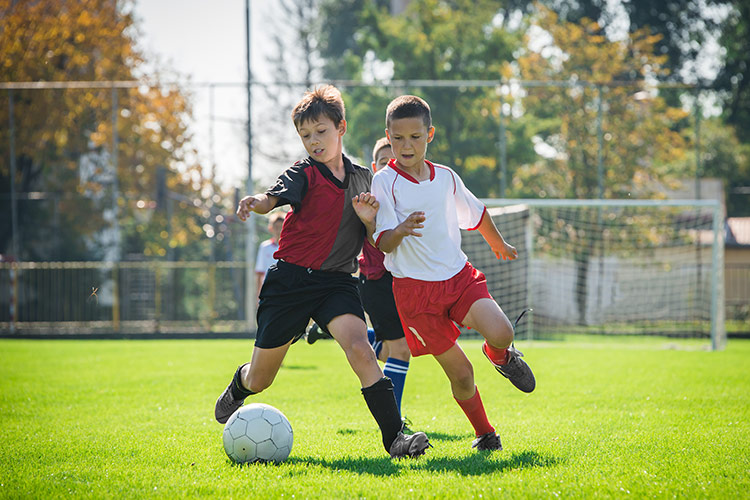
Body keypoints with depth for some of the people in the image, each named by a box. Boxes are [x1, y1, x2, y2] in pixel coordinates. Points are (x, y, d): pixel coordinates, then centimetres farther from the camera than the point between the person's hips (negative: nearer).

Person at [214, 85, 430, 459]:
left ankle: (394, 437, -30)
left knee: (359, 347, -28)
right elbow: (273, 198, -26)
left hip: (337, 281, 2)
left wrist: (369, 219, -7)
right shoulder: (303, 175, -4)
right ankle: (237, 388, 48)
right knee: (260, 380, 10)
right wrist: (255, 202, -50)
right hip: (291, 278, -1)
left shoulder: (362, 178, 9)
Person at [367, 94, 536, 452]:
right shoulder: (384, 182, -7)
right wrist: (400, 231, -36)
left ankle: (500, 356, 15)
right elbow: (383, 243, -14)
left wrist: (499, 244, 40)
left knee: (501, 333, -22)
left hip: (458, 275, 3)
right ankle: (485, 434, 18)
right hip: (414, 286, -3)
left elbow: (476, 214, 26)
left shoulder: (445, 177, 6)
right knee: (460, 372, -5)